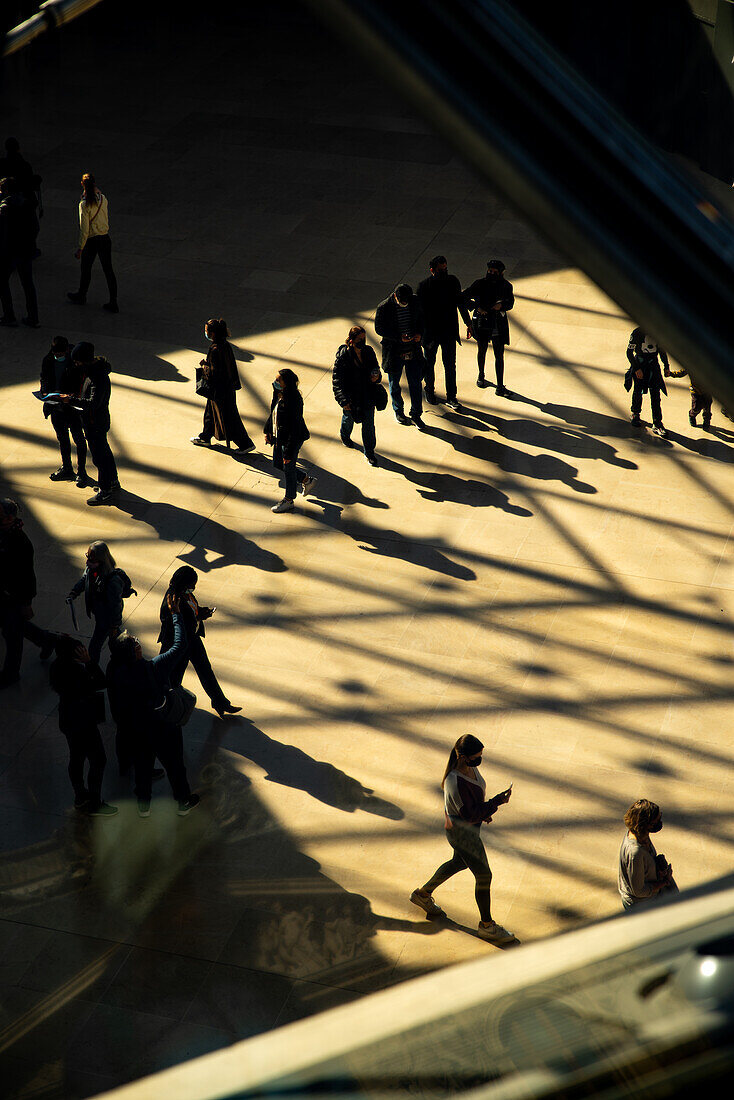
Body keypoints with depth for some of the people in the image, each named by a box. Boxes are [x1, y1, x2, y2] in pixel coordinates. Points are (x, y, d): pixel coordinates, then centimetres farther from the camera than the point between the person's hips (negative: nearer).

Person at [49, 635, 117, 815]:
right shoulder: (75, 672, -36)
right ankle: (95, 804, 20)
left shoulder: (58, 667, -8)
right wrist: (89, 662, -31)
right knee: (98, 761, 8)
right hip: (83, 724, -9)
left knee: (77, 759, 26)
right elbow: (101, 682, -29)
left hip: (69, 720, 9)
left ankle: (80, 797, 45)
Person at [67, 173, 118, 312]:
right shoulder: (103, 199, -2)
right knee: (108, 270, 7)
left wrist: (80, 248, -10)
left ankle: (81, 296, 36)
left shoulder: (84, 204, -18)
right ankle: (113, 302, 7)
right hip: (105, 238, 5)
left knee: (85, 269, 16)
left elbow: (84, 229, -17)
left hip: (92, 241, -5)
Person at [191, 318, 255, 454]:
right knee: (210, 412, 26)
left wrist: (204, 367, -10)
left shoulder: (215, 350, -30)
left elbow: (213, 373, -27)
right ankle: (205, 438, 43)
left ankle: (246, 444, 15)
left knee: (227, 417, 5)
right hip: (228, 385, 10)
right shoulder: (225, 344, -2)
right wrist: (207, 363, 7)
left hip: (220, 390, -10)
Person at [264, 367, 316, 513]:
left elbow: (295, 428, -27)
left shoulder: (293, 401, -30)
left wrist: (289, 451, -24)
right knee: (278, 464, 23)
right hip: (279, 438, 9)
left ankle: (288, 501, 30)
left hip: (292, 440, -9)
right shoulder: (278, 395, -4)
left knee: (288, 468, 8)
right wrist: (268, 431, 15)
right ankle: (306, 480, 43)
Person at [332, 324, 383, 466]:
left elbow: (375, 367, 10)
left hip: (368, 395, 2)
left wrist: (376, 376, -14)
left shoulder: (368, 352, -9)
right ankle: (344, 435, 59)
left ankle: (369, 453, 22)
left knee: (369, 424, 6)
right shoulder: (343, 356, -23)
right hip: (350, 395, -2)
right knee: (349, 417, 25)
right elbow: (337, 380, -19)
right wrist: (344, 401, -21)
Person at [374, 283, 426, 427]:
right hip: (394, 353, -2)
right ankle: (398, 412, 35)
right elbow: (379, 328, -13)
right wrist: (399, 337, -22)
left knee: (416, 383, 5)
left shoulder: (415, 302, -7)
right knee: (394, 384, 15)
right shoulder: (384, 307, -18)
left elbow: (421, 318, 10)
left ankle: (416, 415, 18)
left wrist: (419, 333, -8)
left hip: (413, 350, 2)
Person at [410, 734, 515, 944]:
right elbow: (470, 815, -30)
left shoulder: (469, 766, -10)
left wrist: (484, 809, 10)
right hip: (462, 834, -9)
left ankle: (423, 894, 50)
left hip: (471, 826, 9)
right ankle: (487, 925, 26)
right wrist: (497, 802, -29)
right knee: (484, 876, 6)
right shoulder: (455, 782, -37)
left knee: (460, 863, 31)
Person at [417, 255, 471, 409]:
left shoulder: (453, 281, -6)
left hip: (449, 331, 2)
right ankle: (430, 392, 37)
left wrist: (468, 323, 12)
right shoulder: (424, 286, -15)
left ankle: (451, 397, 17)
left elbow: (460, 303, 8)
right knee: (429, 364, 16)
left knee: (450, 365, 7)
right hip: (430, 332, -2)